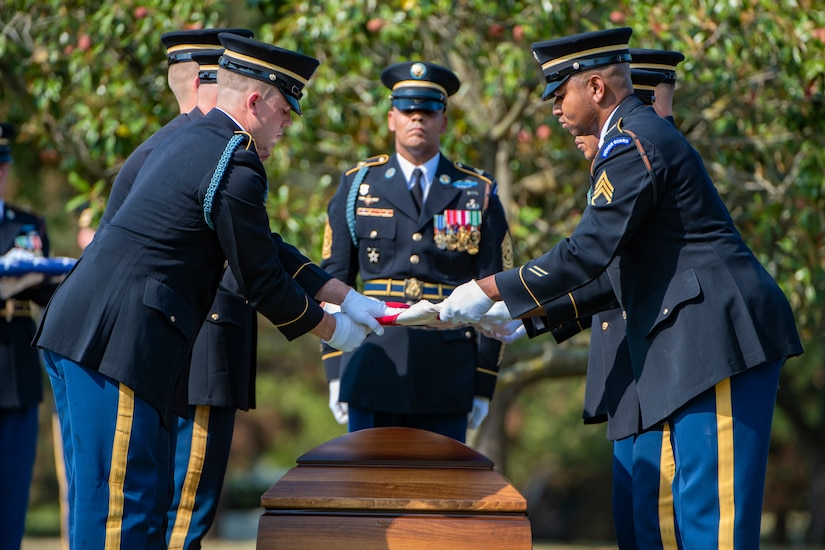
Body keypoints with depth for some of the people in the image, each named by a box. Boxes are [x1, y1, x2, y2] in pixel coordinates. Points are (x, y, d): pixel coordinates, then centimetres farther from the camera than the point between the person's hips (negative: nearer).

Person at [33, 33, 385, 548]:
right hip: (115, 344, -10)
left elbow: (266, 249, 27)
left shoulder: (191, 142, 21)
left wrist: (346, 296, 26)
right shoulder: (236, 166, -11)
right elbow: (262, 281, -5)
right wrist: (333, 328, 11)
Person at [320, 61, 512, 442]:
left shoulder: (479, 193, 8)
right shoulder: (358, 185, 10)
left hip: (447, 381, 0)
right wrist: (335, 372, 4)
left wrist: (484, 385, 2)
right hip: (374, 372, 0)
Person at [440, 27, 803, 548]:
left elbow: (588, 252, -19)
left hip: (720, 339, -11)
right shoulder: (641, 136, 21)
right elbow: (610, 269, 26)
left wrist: (489, 291, -11)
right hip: (694, 345, 11)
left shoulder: (632, 144, -12)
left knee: (712, 508, -11)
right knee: (686, 501, 12)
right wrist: (526, 320, 25)